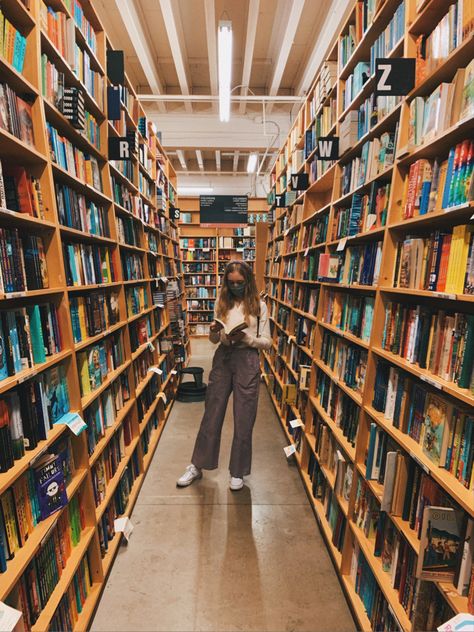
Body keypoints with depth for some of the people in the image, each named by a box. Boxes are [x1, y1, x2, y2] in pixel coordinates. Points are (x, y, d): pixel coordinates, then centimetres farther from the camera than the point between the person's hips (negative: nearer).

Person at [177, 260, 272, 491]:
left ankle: (238, 471, 30)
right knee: (212, 415, 12)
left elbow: (267, 342, -1)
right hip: (222, 359, 3)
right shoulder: (222, 302, 6)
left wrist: (246, 338, -18)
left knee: (243, 419, 8)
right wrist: (214, 331, -12)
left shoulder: (259, 306, -1)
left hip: (247, 361, -2)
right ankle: (197, 466, 31)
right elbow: (214, 340, 10)